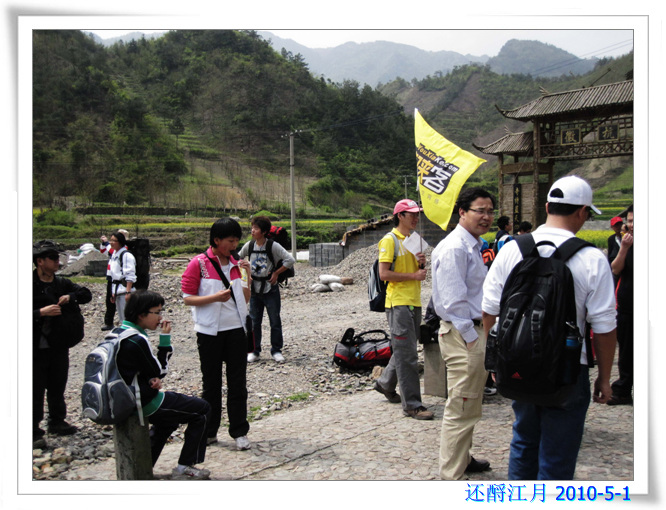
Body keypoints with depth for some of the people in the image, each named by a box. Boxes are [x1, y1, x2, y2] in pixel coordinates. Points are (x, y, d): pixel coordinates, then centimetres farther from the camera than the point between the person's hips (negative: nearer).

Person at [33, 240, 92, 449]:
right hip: (37, 347, -6)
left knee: (57, 386, 17)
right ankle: (34, 432, 7)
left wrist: (71, 297, -7)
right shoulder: (32, 285, -11)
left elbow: (86, 294, 12)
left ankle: (57, 422, 32)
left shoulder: (62, 283, 7)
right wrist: (42, 312, -25)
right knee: (36, 390, -1)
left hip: (59, 345, 6)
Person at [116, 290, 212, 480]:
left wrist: (152, 380, -6)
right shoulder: (138, 340, -25)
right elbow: (159, 371, -14)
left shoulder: (119, 332, 5)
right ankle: (184, 466, 10)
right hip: (145, 403, -10)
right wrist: (165, 339, -14)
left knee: (169, 418, 35)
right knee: (202, 409, 4)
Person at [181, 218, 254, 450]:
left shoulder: (236, 264, 8)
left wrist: (248, 276, -3)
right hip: (210, 332, -3)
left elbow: (245, 299, 11)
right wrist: (215, 297, -22)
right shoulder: (199, 263, -7)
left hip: (236, 330, 3)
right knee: (211, 383, 9)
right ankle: (209, 431, 23)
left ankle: (239, 431, 14)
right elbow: (188, 298, -9)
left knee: (238, 383, 4)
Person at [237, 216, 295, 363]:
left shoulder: (273, 246, -13)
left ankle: (276, 350, 17)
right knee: (254, 321, 9)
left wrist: (276, 273, -12)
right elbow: (238, 258, 17)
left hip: (270, 289, -3)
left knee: (275, 320, 4)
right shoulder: (249, 245, 0)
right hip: (254, 289, 4)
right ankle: (255, 351, 20)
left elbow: (290, 260, -15)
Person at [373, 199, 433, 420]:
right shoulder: (389, 240, -8)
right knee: (406, 354, -8)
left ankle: (385, 383, 38)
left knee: (404, 350, 18)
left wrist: (421, 264, 2)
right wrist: (413, 275, -16)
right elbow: (384, 273, -16)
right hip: (398, 302, -8)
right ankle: (412, 404, -4)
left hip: (414, 302, 9)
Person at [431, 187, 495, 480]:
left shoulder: (472, 246, 16)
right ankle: (451, 476, 7)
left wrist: (484, 336, 19)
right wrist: (472, 339, -19)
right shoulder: (455, 248, -19)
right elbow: (453, 302, -23)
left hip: (474, 332, 11)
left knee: (469, 406, 23)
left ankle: (462, 459, 40)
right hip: (462, 335, -11)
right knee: (461, 409, -4)